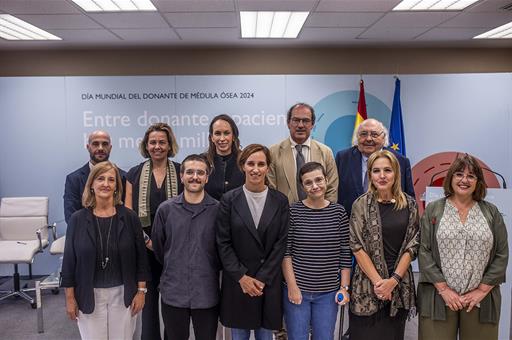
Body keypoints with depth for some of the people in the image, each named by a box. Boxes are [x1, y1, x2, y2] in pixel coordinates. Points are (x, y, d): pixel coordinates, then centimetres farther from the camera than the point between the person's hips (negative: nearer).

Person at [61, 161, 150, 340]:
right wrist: (69, 297, -1)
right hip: (89, 295, 0)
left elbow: (140, 257, -1)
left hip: (122, 293, 0)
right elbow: (69, 260, -1)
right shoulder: (78, 219, -5)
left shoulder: (129, 217, -5)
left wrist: (141, 291, -3)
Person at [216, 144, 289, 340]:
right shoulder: (229, 200, -3)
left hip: (269, 283, 1)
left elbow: (281, 243, -3)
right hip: (237, 282, -1)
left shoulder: (280, 201, 0)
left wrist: (262, 278, -8)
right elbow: (223, 243, -4)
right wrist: (242, 277, -10)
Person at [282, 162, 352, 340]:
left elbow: (345, 253, 3)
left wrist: (344, 287, 1)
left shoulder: (339, 212, 1)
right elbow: (285, 252, -5)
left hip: (328, 292, 2)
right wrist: (292, 286, -9)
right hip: (297, 290, -1)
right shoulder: (292, 211, -5)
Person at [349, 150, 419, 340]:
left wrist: (393, 280, -8)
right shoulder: (361, 205, -4)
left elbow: (412, 245, 1)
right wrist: (377, 280, -11)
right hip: (367, 285, -2)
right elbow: (357, 246, -6)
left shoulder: (409, 205, 3)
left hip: (400, 285, 2)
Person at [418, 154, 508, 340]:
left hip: (480, 298, 2)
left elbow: (501, 255, 3)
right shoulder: (433, 210, 2)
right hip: (439, 297, -1)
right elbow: (423, 251, -4)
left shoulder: (491, 212, 6)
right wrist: (443, 289, -10)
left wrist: (482, 290, -5)